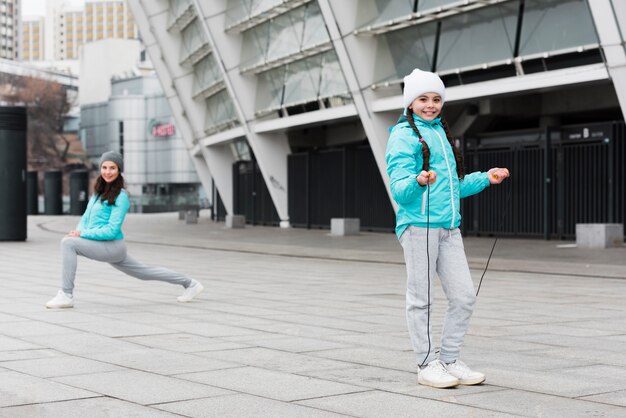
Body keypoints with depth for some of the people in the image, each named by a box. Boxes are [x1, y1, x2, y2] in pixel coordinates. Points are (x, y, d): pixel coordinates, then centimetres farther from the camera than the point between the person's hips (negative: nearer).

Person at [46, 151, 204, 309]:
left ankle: (66, 295, -19)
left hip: (112, 247, -9)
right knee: (145, 273, 20)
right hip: (104, 247, 9)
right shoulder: (98, 192, 12)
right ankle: (190, 284, 33)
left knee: (68, 242, -21)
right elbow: (85, 218, 13)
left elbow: (111, 230, -19)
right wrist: (78, 231, -8)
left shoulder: (120, 196, -13)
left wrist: (83, 234, -21)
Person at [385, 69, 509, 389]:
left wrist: (485, 179, 22)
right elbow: (399, 188, -12)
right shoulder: (404, 135, -3)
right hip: (419, 225, -7)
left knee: (464, 296, 5)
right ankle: (427, 364, 10)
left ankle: (449, 360, 17)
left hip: (449, 227, 7)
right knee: (421, 299, 0)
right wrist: (419, 181, -31)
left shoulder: (441, 133, 21)